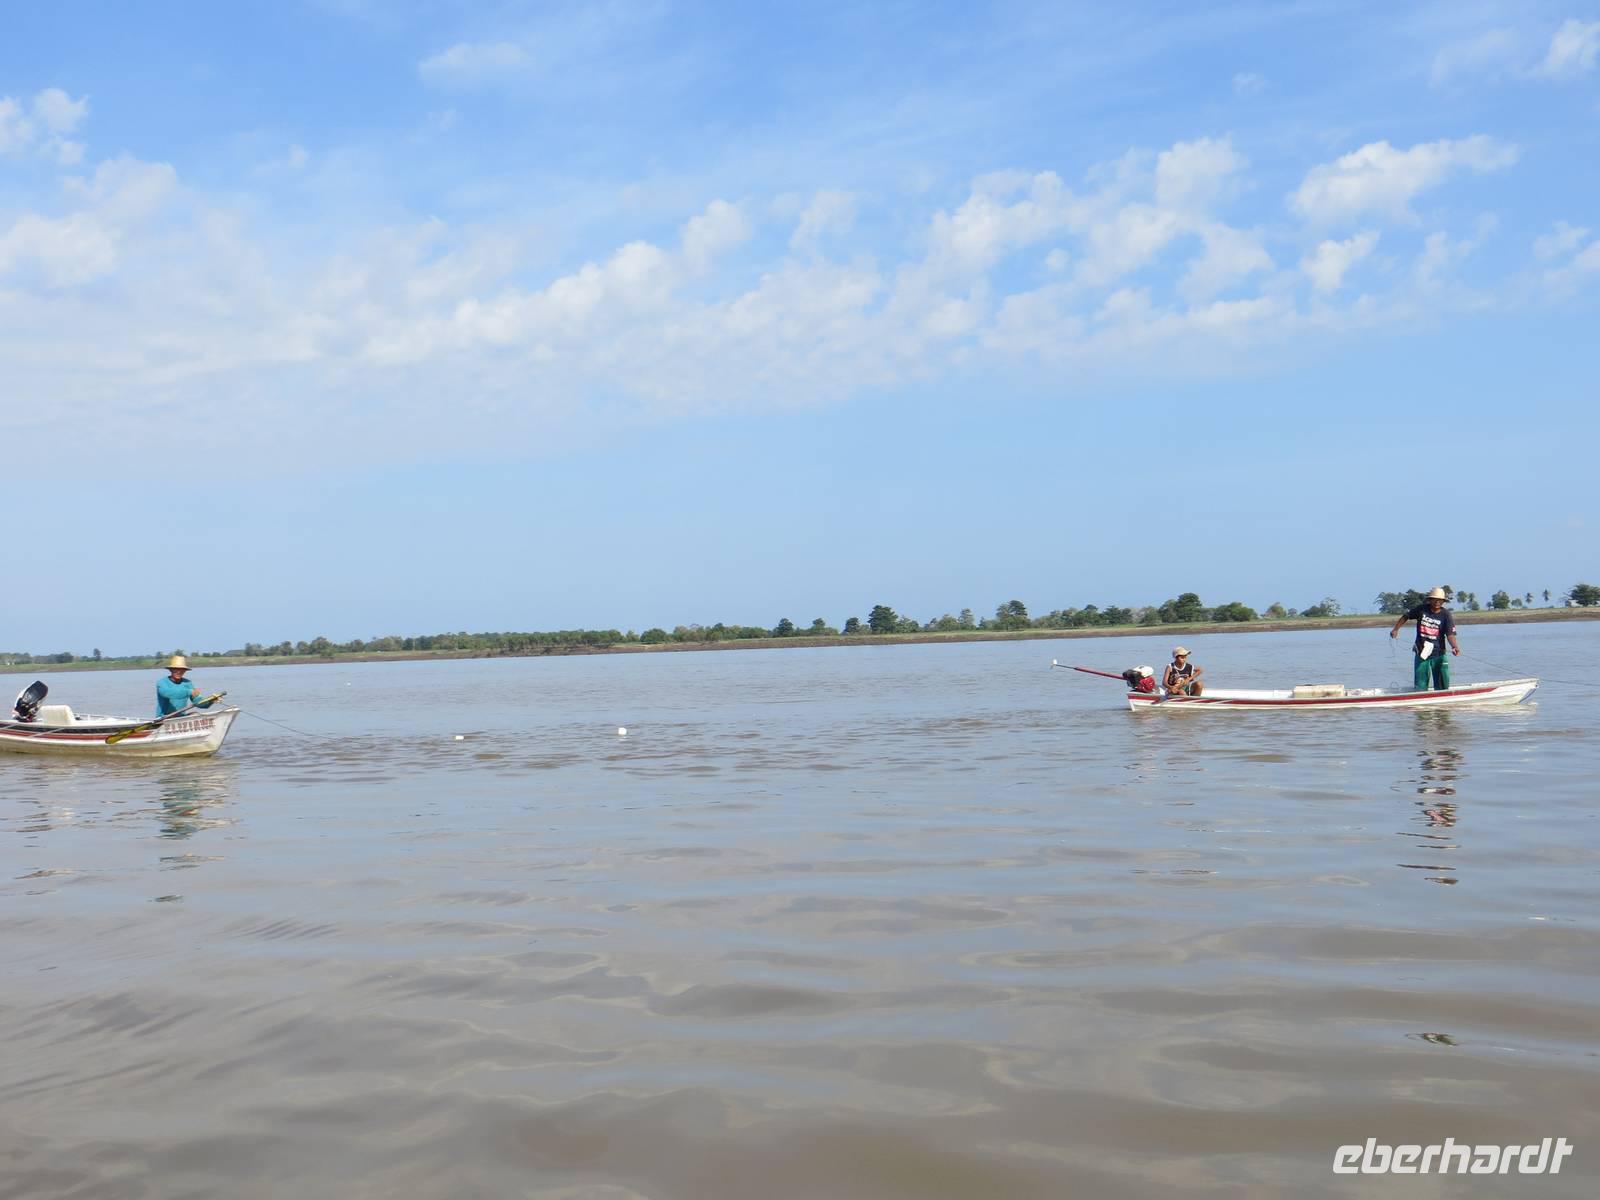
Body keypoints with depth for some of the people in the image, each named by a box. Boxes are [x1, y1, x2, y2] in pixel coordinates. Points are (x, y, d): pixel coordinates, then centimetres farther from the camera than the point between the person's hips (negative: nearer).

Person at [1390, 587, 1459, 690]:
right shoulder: (1421, 609, -4)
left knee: (1442, 685, 4)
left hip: (1438, 654, -1)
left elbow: (1450, 635, -17)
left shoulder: (1446, 615, -9)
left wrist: (1455, 647, -35)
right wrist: (1396, 629, 10)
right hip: (1421, 653, 1)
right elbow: (1406, 616, 13)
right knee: (1420, 687, 5)